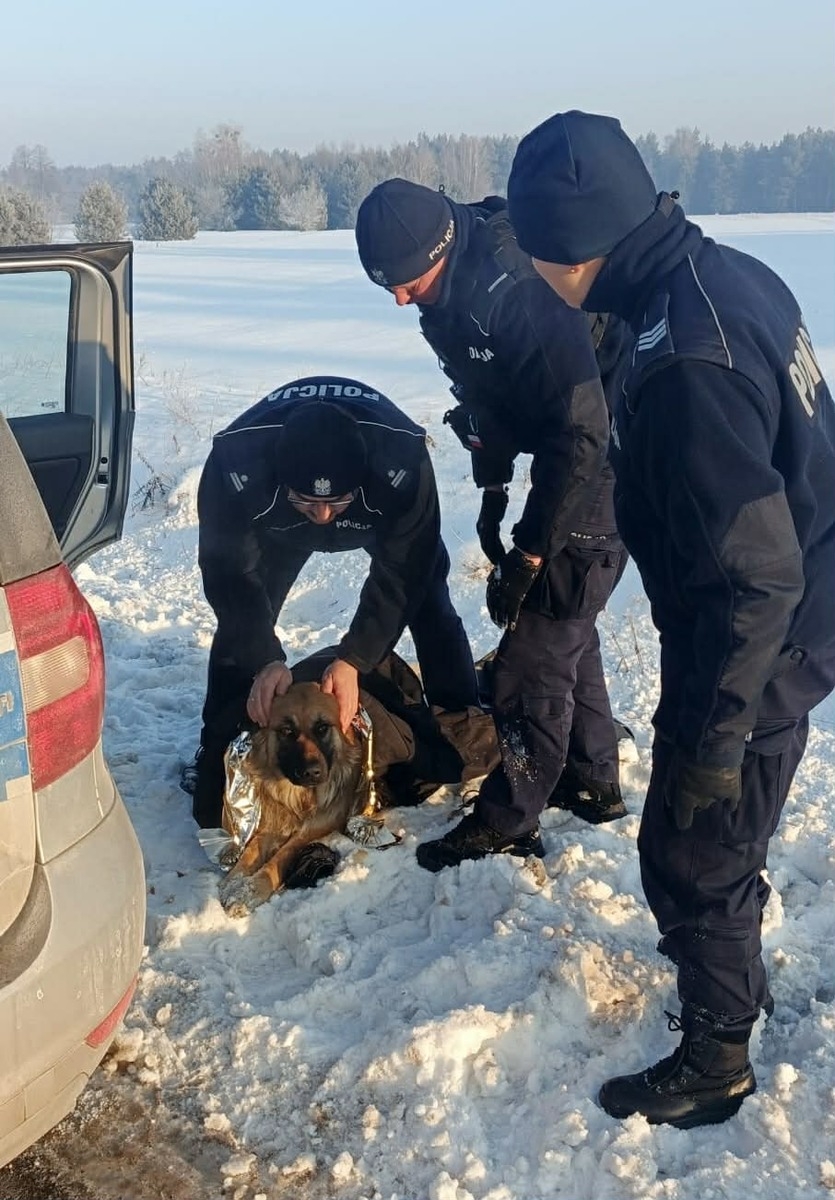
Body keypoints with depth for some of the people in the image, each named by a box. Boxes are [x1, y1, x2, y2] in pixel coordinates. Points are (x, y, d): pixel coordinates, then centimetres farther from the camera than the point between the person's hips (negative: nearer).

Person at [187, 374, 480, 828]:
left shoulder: (403, 458, -46)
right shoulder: (235, 460, -44)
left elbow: (399, 575, -34)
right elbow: (229, 573, -31)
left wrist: (353, 660, -41)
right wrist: (265, 660, -41)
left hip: (385, 512, 0)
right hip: (275, 521, 1)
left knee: (432, 614, -3)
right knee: (241, 622, -4)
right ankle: (217, 761, 11)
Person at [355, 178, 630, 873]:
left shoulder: (522, 291, -32)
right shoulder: (451, 287, -3)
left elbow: (580, 437, -31)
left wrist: (527, 556, -26)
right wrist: (492, 488, 12)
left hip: (602, 477, -10)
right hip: (560, 468, 10)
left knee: (535, 649, -4)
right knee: (564, 629, 20)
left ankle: (507, 822, 11)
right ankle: (592, 782, 37)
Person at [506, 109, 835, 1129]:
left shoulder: (686, 367, -32)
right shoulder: (727, 275, -1)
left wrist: (713, 740, -21)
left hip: (752, 658, -10)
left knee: (691, 854, 9)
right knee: (719, 839, 28)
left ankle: (714, 1060, 32)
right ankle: (737, 980, 53)